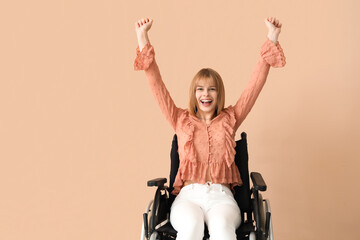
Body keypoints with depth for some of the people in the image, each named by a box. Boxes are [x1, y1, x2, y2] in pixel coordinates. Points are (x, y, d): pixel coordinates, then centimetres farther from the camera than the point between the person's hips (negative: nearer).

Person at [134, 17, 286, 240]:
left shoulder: (229, 119, 17)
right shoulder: (181, 120, 16)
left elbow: (255, 85, 12)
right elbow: (157, 86, 10)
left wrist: (272, 39, 7)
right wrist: (143, 39, 4)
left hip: (221, 196, 0)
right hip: (188, 195, 0)